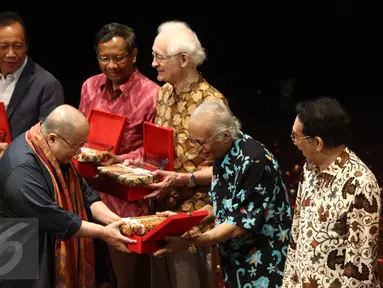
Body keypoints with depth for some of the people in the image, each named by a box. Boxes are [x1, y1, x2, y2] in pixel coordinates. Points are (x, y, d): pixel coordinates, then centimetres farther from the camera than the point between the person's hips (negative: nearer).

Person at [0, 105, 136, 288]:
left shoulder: (56, 152, 2)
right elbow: (55, 220, -29)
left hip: (59, 251, 9)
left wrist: (115, 221, -7)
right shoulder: (22, 170, -29)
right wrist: (103, 233, -23)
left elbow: (83, 193, 7)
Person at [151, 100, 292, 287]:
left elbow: (241, 224, -23)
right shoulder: (224, 155, 1)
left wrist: (189, 243, -20)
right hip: (236, 258, 7)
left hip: (264, 263, -7)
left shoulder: (253, 161, -24)